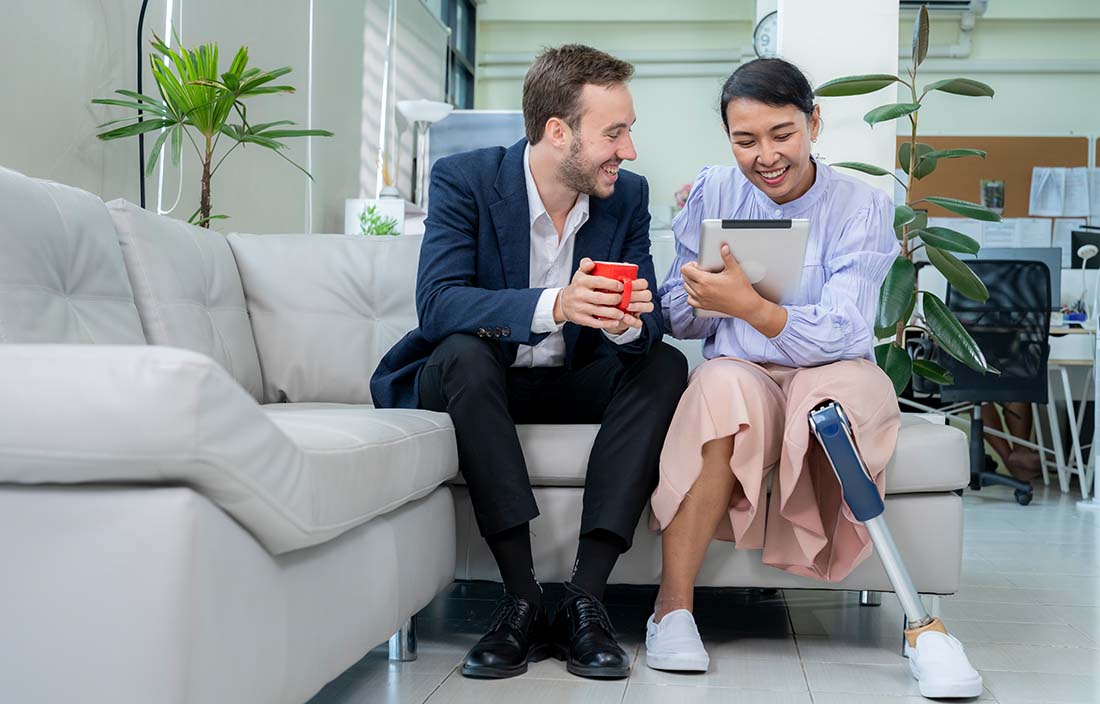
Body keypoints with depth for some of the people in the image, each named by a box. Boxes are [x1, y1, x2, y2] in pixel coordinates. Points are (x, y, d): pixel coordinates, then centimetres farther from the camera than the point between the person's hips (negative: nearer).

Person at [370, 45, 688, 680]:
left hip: (572, 383, 3)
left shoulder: (628, 196, -3)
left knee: (665, 365, -22)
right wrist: (554, 306, -42)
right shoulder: (464, 179, -14)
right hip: (479, 378, -3)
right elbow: (437, 303, -27)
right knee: (463, 353, -35)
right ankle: (523, 603, -33)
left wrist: (628, 324, -34)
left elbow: (651, 321, -7)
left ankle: (584, 599, -28)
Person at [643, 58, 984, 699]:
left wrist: (749, 306, -32)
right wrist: (699, 299, -16)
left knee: (845, 389, -37)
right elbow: (679, 322, 8)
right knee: (724, 386, -35)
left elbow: (841, 335, -16)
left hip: (835, 374, -1)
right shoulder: (713, 194, 3)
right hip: (742, 372, 1)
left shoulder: (862, 206, -5)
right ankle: (674, 608, -30)